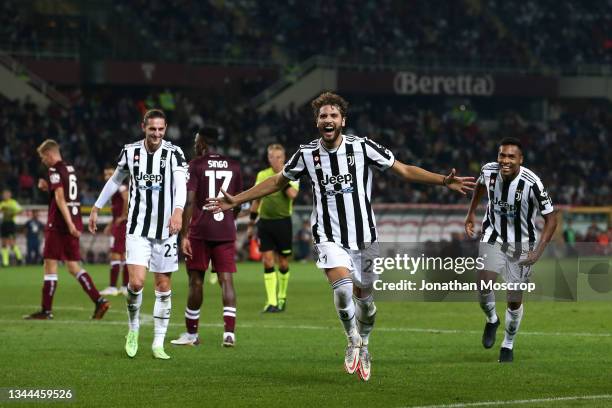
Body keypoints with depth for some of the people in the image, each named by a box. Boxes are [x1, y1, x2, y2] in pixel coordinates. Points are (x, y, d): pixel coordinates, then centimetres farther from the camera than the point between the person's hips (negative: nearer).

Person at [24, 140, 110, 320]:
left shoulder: (55, 171, -11)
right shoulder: (70, 169, 16)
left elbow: (60, 199, -20)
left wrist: (69, 224, -25)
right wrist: (48, 187, 16)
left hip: (58, 224, -8)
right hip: (73, 224, 8)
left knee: (50, 265, -2)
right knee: (73, 266, 10)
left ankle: (46, 310, 1)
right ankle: (99, 301, 0)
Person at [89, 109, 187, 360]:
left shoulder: (173, 153, -6)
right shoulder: (130, 152, 2)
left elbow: (180, 183, -21)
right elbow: (115, 180, 18)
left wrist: (178, 209, -39)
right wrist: (96, 208, 21)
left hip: (165, 231, 0)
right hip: (137, 229, 0)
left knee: (163, 287, 3)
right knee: (136, 282, -14)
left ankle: (158, 344, 13)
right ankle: (133, 328, 12)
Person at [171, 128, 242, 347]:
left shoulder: (196, 165, -3)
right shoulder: (233, 166, 9)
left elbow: (189, 201, -11)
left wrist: (184, 235, -11)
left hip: (200, 231, -3)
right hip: (226, 231, 3)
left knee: (196, 281, 6)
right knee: (226, 280, -1)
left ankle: (191, 334, 16)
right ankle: (229, 332, -14)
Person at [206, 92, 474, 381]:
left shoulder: (362, 147, -6)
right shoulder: (307, 154, -1)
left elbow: (404, 170, -1)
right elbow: (277, 182, 13)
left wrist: (444, 181, -11)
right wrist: (235, 200, 11)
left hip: (363, 236, 1)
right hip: (330, 238, -1)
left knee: (364, 298, 6)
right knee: (343, 286, -24)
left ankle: (363, 346, 34)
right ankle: (353, 341, 1)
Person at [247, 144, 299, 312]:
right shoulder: (262, 175, 7)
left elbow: (292, 194, -21)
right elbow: (256, 200, 16)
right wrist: (251, 224, 16)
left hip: (283, 221, -2)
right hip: (265, 222, 2)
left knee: (283, 263, 5)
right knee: (267, 261, -5)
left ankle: (282, 297, 25)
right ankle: (271, 302, -6)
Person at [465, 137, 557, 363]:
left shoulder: (531, 183, -27)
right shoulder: (489, 171, -15)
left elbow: (551, 219, -17)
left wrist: (538, 251, -26)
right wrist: (471, 213, 15)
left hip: (522, 244, -2)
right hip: (493, 237, 2)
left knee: (515, 301, 3)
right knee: (484, 286, -18)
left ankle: (508, 344, 29)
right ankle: (491, 320, 15)